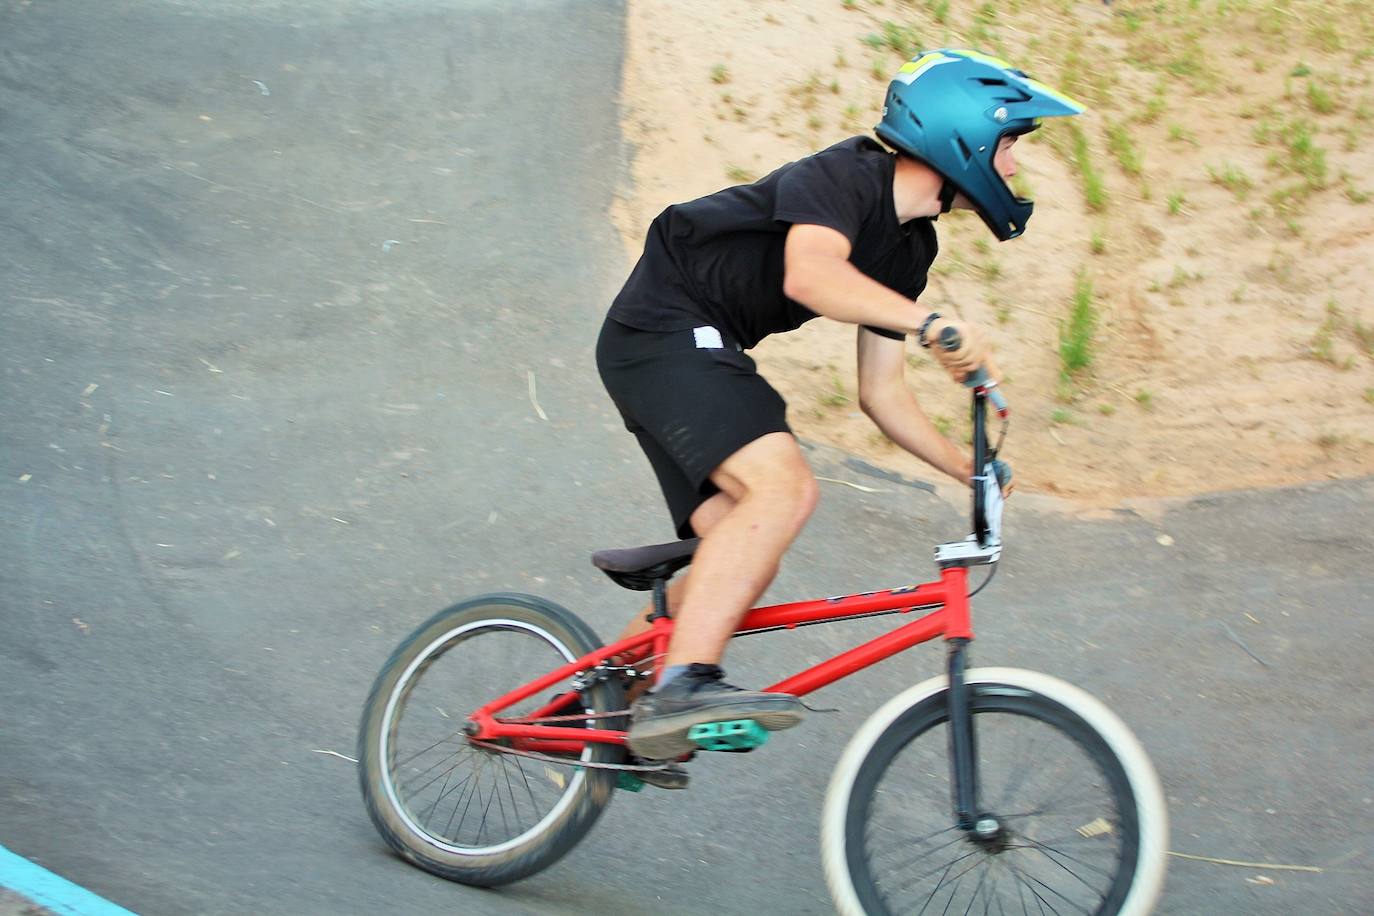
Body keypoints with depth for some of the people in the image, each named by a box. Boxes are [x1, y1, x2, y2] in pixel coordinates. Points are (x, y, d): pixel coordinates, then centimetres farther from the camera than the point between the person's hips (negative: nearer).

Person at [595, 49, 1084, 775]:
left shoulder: (909, 248, 10)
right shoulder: (846, 176, -16)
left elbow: (881, 393, 13)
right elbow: (809, 273, -38)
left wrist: (970, 469, 5)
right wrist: (930, 323, -49)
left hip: (702, 351, 10)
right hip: (664, 331, -10)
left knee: (741, 561, 5)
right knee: (783, 484, -29)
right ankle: (682, 688, -34)